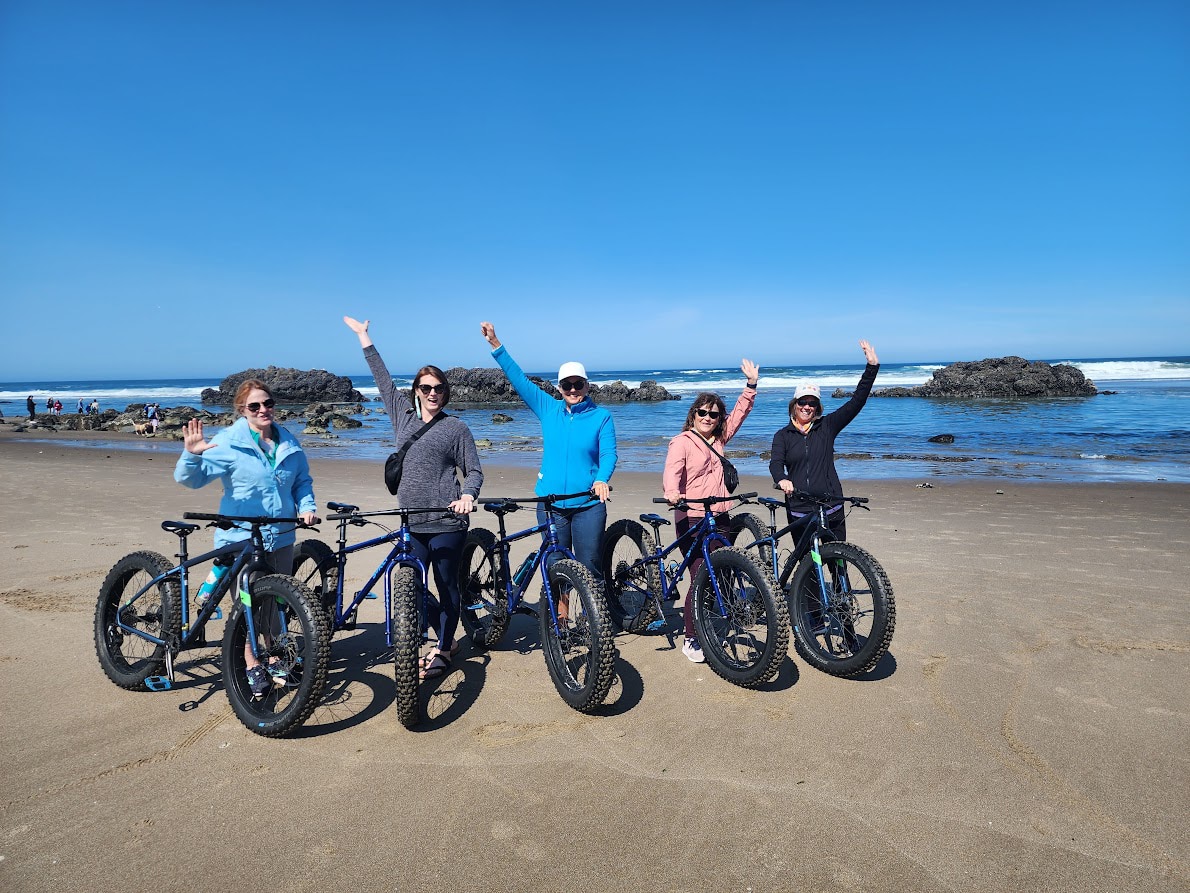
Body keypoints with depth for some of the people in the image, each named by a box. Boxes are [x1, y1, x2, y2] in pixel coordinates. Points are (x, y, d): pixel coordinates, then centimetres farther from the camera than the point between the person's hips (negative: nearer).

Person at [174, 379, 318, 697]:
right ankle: (252, 666, 23)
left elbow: (303, 480, 15)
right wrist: (192, 454, -35)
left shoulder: (289, 443, 5)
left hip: (281, 537, 4)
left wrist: (307, 506, -3)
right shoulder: (228, 442, -9)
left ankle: (275, 659, 31)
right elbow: (190, 478, -15)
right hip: (241, 538, -4)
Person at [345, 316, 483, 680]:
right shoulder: (403, 414, 11)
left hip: (447, 522, -4)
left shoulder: (456, 427, 1)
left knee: (447, 586, 4)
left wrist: (467, 496, -19)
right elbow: (383, 378, 19)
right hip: (412, 522, 4)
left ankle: (442, 651, 19)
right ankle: (447, 640, 27)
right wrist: (364, 338, 25)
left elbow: (474, 471, 1)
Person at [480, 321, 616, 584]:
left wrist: (602, 479, -30)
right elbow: (519, 379, 6)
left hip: (588, 505, -3)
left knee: (589, 567, 0)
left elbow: (608, 453, -10)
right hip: (550, 505, 3)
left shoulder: (601, 416, 0)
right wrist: (495, 344, 2)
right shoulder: (549, 409, 7)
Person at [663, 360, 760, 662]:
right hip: (692, 518, -7)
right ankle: (691, 639, 3)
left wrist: (751, 383, 10)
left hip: (719, 516, 7)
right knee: (701, 577, -10)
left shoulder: (719, 438, 14)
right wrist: (672, 493, -42)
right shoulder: (682, 442, -6)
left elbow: (740, 411, 19)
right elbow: (672, 471, -22)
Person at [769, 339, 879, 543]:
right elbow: (775, 463, -10)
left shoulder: (827, 427, 6)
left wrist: (872, 366, -6)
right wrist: (781, 480, -33)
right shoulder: (783, 435, 5)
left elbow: (856, 402, 1)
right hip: (798, 511, 0)